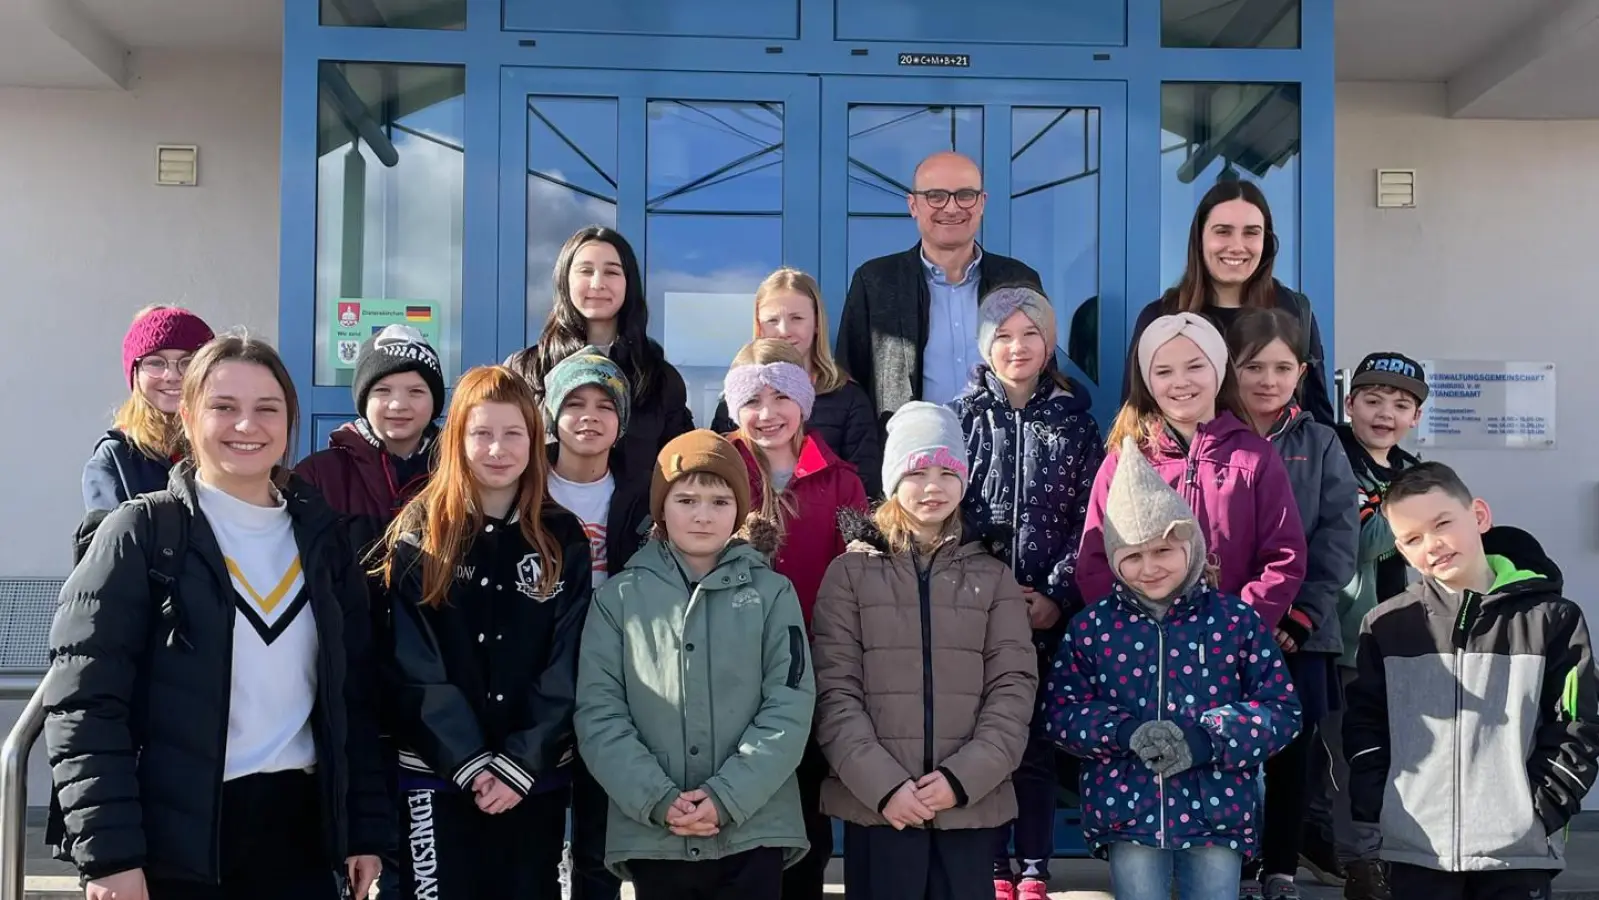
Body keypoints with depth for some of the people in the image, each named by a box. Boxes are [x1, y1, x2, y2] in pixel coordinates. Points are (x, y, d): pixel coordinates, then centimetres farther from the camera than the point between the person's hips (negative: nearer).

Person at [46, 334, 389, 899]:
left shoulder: (322, 538, 9)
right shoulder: (141, 534, -3)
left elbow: (355, 695, 11)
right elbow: (83, 698, -9)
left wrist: (367, 828, 7)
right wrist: (107, 851, -15)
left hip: (300, 829, 4)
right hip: (175, 837, -4)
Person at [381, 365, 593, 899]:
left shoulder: (563, 540, 3)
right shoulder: (418, 534, -1)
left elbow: (566, 668, -2)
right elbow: (414, 665, -7)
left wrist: (521, 763, -11)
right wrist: (469, 761, -14)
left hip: (536, 776, 2)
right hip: (437, 773, -2)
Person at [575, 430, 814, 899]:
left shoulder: (772, 592, 3)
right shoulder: (618, 597, 4)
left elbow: (790, 707, -3)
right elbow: (599, 712, -2)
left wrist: (727, 798, -13)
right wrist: (657, 800, -13)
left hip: (754, 832, 0)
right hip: (650, 837, 1)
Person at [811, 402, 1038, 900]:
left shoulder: (992, 576, 10)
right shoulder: (851, 571, 5)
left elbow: (1014, 687, 2)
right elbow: (834, 691, -2)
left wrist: (962, 776, -11)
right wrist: (883, 784, -13)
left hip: (972, 804, 1)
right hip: (876, 805, -1)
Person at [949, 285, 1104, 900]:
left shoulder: (1074, 420, 7)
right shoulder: (961, 417, 6)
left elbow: (1088, 518, 1)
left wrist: (1057, 595, -9)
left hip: (1050, 610, 0)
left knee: (1037, 739, 3)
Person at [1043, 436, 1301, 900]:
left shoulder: (1235, 619, -1)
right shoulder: (1091, 626, 3)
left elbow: (1282, 710, -2)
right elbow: (1061, 711, 2)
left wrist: (1205, 740, -17)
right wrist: (1125, 733, -17)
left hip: (1218, 814, 0)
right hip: (1129, 815, 1)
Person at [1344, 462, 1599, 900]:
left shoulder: (1550, 619, 1)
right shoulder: (1385, 627, 4)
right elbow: (1364, 729, 7)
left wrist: (1542, 812, -6)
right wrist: (1369, 819, 0)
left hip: (1519, 851, -1)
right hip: (1415, 850, 1)